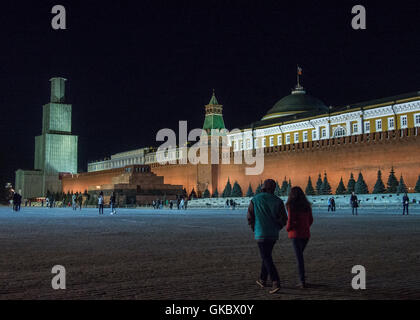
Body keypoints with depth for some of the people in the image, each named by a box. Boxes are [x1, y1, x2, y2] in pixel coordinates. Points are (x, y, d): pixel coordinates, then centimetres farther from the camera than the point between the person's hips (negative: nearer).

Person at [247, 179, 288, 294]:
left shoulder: (255, 200, -6)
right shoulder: (278, 201, -2)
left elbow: (249, 218, -1)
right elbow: (284, 219, -2)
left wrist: (255, 230, 16)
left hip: (261, 234, -3)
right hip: (273, 234, 4)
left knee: (267, 259, -1)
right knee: (267, 255, 20)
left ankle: (276, 283, -14)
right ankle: (262, 280, 30)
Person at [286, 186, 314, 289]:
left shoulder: (292, 206, -11)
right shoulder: (306, 205, 6)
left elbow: (290, 220, -16)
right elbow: (311, 220, 11)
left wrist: (288, 228, 3)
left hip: (296, 234, -5)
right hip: (306, 234, 6)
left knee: (299, 257, -2)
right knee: (300, 255, 20)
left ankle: (303, 281, -4)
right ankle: (301, 278, 17)